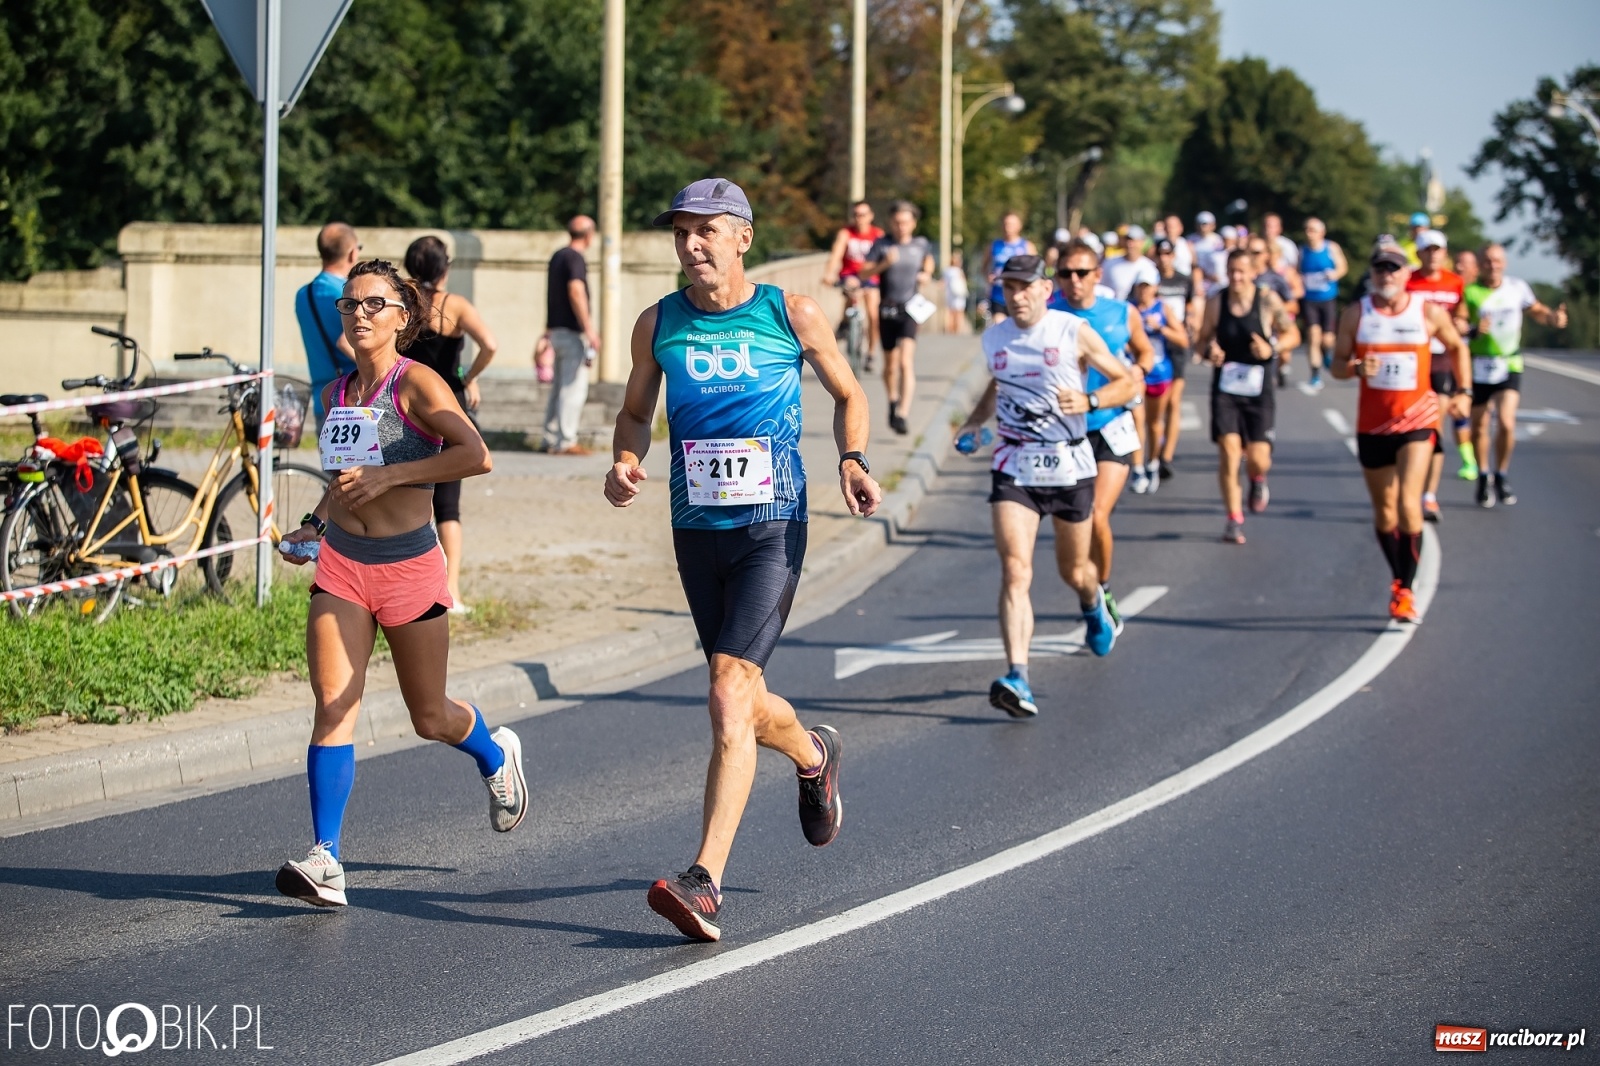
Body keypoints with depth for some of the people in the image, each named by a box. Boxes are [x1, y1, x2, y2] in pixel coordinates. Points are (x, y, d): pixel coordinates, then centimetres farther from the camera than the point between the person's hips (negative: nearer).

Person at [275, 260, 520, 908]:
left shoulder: (416, 385, -10)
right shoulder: (336, 393, 9)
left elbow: (475, 455, -24)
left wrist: (389, 475, -27)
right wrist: (314, 524, 11)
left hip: (408, 564, -4)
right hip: (340, 564, 4)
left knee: (430, 719, 11)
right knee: (333, 706, -11)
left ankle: (496, 756, 45)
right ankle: (325, 860, -15)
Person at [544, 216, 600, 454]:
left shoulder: (558, 256, 15)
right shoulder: (575, 258, -14)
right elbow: (576, 292, -25)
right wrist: (589, 329, -25)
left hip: (557, 329, 10)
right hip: (572, 331, -10)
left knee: (559, 387, 14)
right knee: (574, 387, -8)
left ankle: (551, 438, 16)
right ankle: (566, 441, -10)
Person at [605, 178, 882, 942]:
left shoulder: (792, 316, -2)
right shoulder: (658, 324, 4)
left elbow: (847, 394, 12)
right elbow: (636, 411, 17)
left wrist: (852, 461, -6)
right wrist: (625, 462, -4)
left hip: (773, 530, -4)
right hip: (697, 532, 4)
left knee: (730, 696, -17)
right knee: (745, 706, 14)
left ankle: (705, 880, -19)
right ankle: (813, 756, 49)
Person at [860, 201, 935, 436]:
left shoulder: (921, 244, 4)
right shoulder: (882, 244, 0)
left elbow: (929, 261, 27)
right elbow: (864, 273, -5)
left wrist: (926, 274, 6)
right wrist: (884, 264, -21)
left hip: (910, 310, -1)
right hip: (887, 309, 1)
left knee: (906, 362, -17)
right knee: (890, 365, 13)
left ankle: (902, 414, -25)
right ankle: (893, 402, 39)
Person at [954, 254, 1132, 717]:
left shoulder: (1074, 332, -8)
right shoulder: (993, 339, 5)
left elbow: (1127, 381, -2)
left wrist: (1089, 400, -20)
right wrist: (974, 421, 10)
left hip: (1069, 465, -2)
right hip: (1014, 466, 2)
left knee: (1074, 570, 16)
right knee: (1015, 570, -17)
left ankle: (1094, 605, 56)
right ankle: (1018, 681, -27)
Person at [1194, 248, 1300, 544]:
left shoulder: (1267, 300, -6)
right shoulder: (1216, 303, 0)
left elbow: (1292, 334, 3)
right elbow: (1201, 340, 10)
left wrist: (1272, 347, -17)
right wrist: (1208, 349, -13)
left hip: (1258, 390, -1)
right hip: (1225, 389, 1)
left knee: (1258, 460, -6)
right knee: (1228, 451, -10)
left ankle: (1258, 481, 33)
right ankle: (1234, 519, 1)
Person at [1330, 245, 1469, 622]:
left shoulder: (1429, 312, -3)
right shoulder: (1355, 315, -1)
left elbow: (1457, 347, 14)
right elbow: (1337, 365, 3)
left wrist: (1463, 392, 6)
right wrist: (1356, 368, -19)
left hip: (1417, 420, -2)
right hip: (1372, 424, 2)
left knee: (1408, 503, -16)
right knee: (1384, 510, 11)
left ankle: (1406, 591, -10)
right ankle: (1397, 580, 30)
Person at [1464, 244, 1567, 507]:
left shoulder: (1517, 287, 3)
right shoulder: (1470, 292, -6)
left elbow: (1536, 311, 17)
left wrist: (1554, 317, -3)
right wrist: (1475, 330, -28)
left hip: (1509, 367, 1)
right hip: (1479, 367, -1)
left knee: (1506, 423, -14)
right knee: (1479, 426, 6)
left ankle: (1501, 476, 7)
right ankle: (1483, 478, 28)